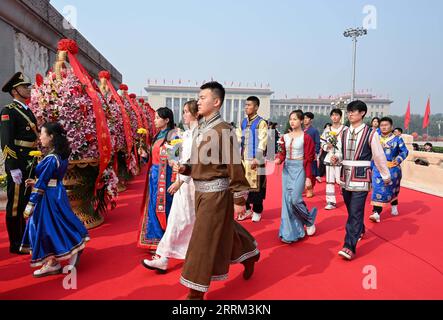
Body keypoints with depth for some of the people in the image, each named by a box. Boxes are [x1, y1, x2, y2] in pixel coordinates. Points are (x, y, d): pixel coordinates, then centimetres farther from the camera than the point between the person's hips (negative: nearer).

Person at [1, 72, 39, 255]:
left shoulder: (28, 111, 17)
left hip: (30, 165, 9)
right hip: (18, 166, -8)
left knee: (26, 202, 17)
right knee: (15, 204, 2)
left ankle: (24, 239, 31)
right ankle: (15, 245, 14)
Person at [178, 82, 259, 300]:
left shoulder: (224, 130, -16)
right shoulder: (201, 129, 8)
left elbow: (235, 166, -16)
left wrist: (239, 199, -15)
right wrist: (185, 168, -2)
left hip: (216, 191, -8)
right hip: (200, 190, 8)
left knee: (204, 240, 0)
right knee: (223, 232, 22)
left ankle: (197, 292, 15)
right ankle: (248, 255, 48)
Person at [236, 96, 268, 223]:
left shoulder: (261, 123, -6)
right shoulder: (243, 122, 13)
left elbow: (262, 142, -12)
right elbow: (238, 139, 14)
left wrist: (256, 159, -17)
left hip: (255, 159, -6)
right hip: (243, 159, 6)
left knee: (256, 185, 1)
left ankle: (257, 211, 14)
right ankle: (247, 209, 21)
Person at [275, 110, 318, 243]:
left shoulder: (306, 137, -6)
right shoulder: (285, 137, 8)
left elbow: (309, 159, -7)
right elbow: (282, 153, 10)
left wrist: (308, 177, -10)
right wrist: (278, 159, -13)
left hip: (299, 169, -5)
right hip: (287, 169, 5)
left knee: (295, 199, -13)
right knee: (287, 200, 4)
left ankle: (309, 221, 17)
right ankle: (291, 232, 15)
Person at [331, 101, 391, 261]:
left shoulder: (371, 133, -6)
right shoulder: (344, 133, 8)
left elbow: (379, 156, -1)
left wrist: (386, 176, 6)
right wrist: (336, 158, -6)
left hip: (361, 178, -5)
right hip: (345, 177, 6)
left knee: (355, 212, -9)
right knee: (351, 210, 19)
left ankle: (349, 247, -8)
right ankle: (360, 231, 45)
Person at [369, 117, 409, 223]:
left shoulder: (397, 139, -1)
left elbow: (405, 151, -3)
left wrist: (398, 160, -19)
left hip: (392, 169, -1)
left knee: (392, 189, 13)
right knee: (378, 189, -8)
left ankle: (394, 207, 40)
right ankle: (376, 213, -11)